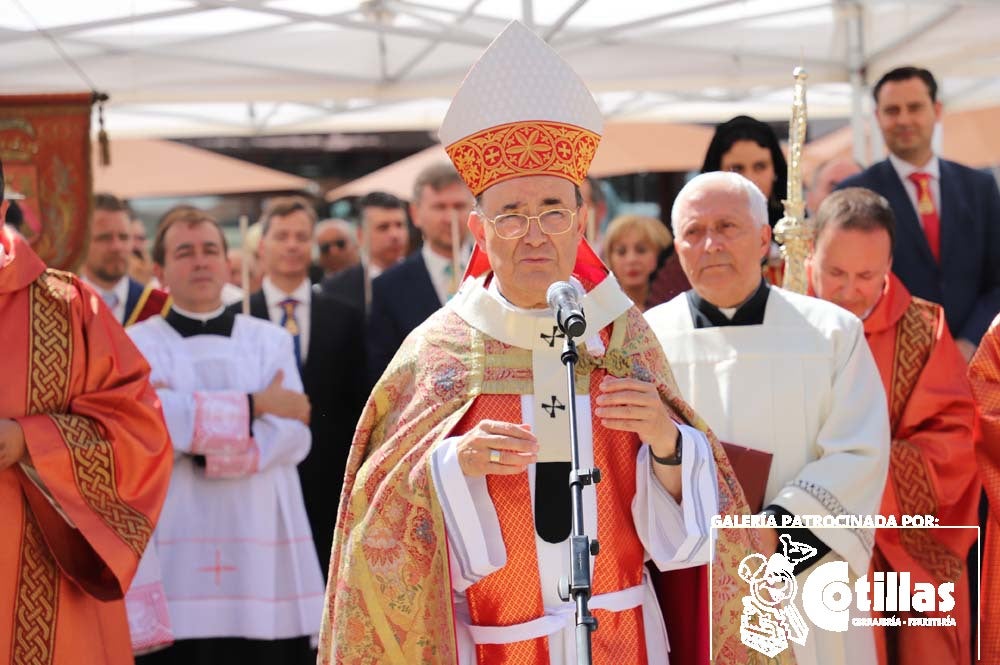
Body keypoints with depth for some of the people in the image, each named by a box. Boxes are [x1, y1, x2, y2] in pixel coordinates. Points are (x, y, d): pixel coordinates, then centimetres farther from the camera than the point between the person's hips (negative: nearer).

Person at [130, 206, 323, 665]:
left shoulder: (270, 340, 13)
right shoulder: (137, 344, 6)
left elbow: (294, 435, -1)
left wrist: (196, 433, -10)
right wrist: (254, 405, -6)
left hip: (262, 553, 2)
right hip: (175, 557, -2)